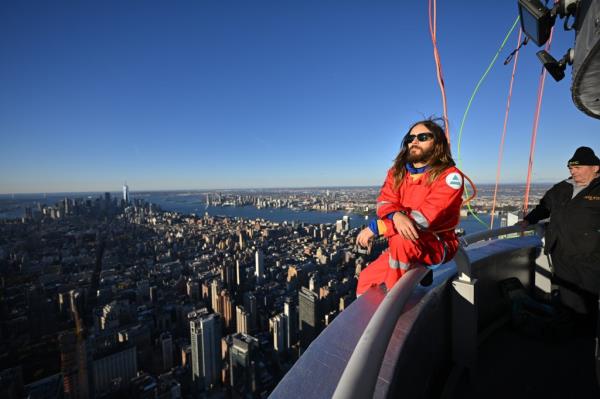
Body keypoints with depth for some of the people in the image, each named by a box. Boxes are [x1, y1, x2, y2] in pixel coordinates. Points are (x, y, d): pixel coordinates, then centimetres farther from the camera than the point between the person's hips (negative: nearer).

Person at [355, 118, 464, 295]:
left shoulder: (450, 176, -14)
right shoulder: (397, 172, 4)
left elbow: (427, 217, -24)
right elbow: (384, 202, -8)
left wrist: (376, 227, -26)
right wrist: (396, 216, -34)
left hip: (439, 245, -5)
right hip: (402, 247, 5)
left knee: (401, 240, -35)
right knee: (366, 278, -4)